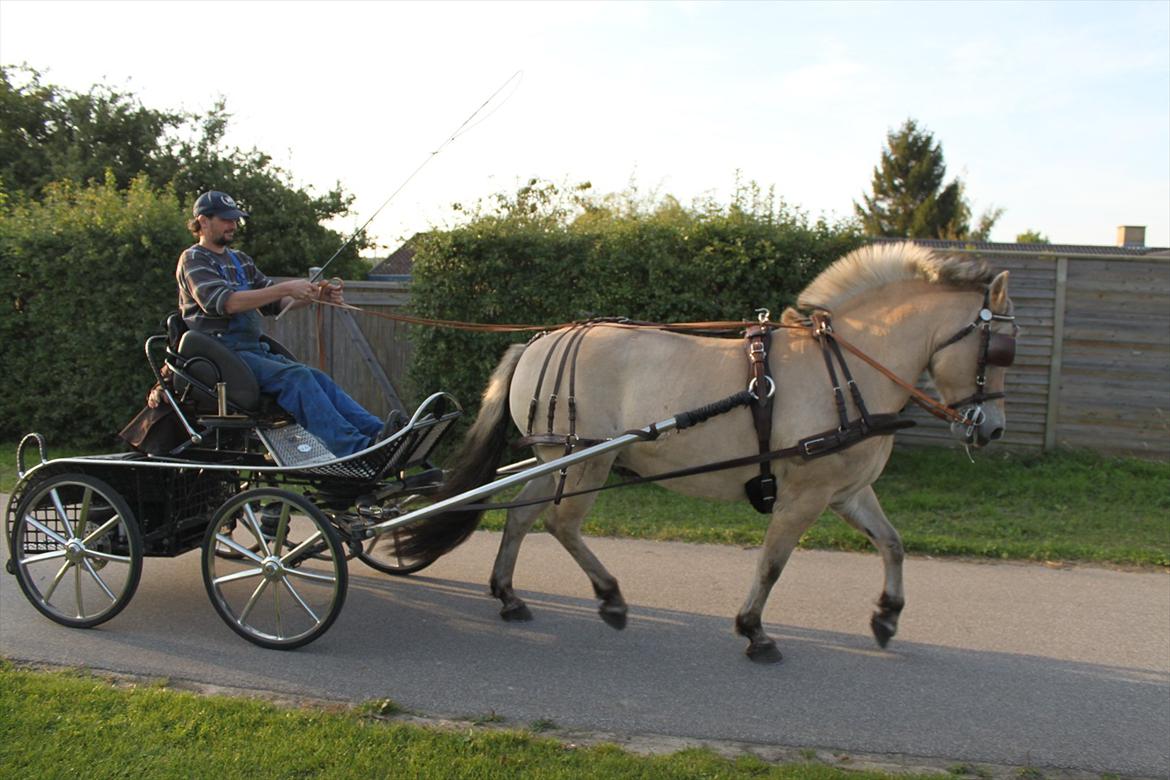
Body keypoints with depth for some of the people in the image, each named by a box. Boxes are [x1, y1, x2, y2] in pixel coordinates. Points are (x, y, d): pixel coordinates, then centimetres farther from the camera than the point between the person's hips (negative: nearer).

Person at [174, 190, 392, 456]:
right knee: (295, 376, -28)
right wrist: (286, 288, -22)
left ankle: (376, 432, -29)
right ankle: (355, 449, -40)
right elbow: (223, 302, -18)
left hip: (255, 350, 8)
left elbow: (273, 302, 16)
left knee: (318, 378, -15)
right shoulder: (193, 259, 0)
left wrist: (316, 295, -3)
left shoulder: (240, 260, 24)